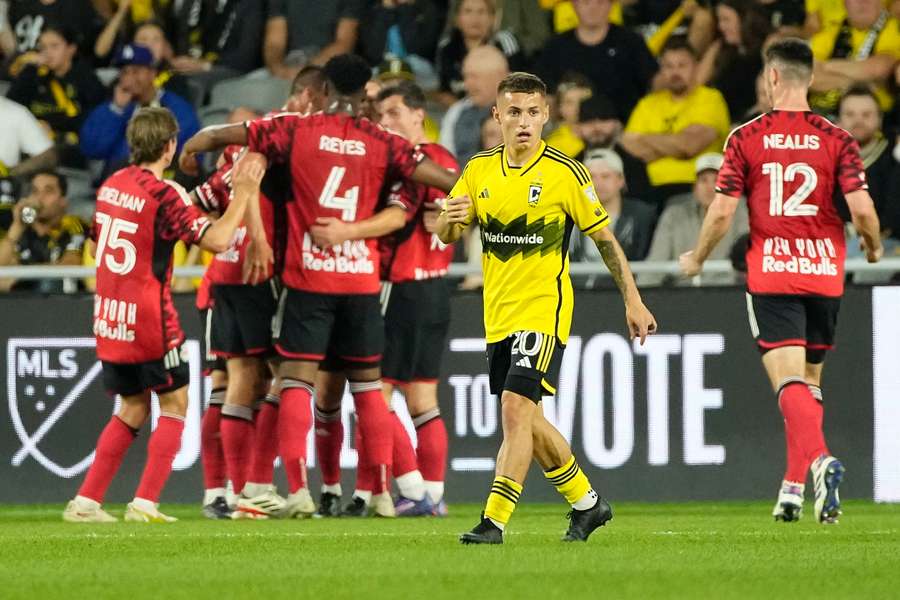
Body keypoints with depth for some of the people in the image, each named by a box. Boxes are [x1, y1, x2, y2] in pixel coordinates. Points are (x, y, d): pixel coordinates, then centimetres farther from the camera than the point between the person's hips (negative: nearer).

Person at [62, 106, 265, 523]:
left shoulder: (112, 184, 7)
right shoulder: (164, 194, -16)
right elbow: (217, 240, -21)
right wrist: (244, 193, -13)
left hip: (108, 317, 7)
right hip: (147, 317, -7)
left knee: (132, 408, 18)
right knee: (175, 403, 6)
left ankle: (85, 502, 13)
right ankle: (145, 503, -3)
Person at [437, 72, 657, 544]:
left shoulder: (565, 173, -9)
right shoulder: (479, 170, 4)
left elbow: (604, 239, -2)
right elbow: (445, 236, 6)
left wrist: (633, 301, -2)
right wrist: (450, 219, -19)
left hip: (543, 310, -6)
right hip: (498, 314, 6)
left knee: (516, 408, -18)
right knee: (525, 420, 14)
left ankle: (494, 522, -18)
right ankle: (586, 502, 32)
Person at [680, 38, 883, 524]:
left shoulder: (746, 138, -3)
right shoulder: (836, 139, -1)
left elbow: (721, 212, -4)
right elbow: (862, 209, -8)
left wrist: (696, 260, 13)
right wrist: (874, 247, 14)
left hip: (770, 275, -2)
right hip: (824, 273, 2)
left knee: (789, 381, -10)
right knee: (810, 379, 16)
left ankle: (820, 459, -35)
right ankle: (793, 488, 17)